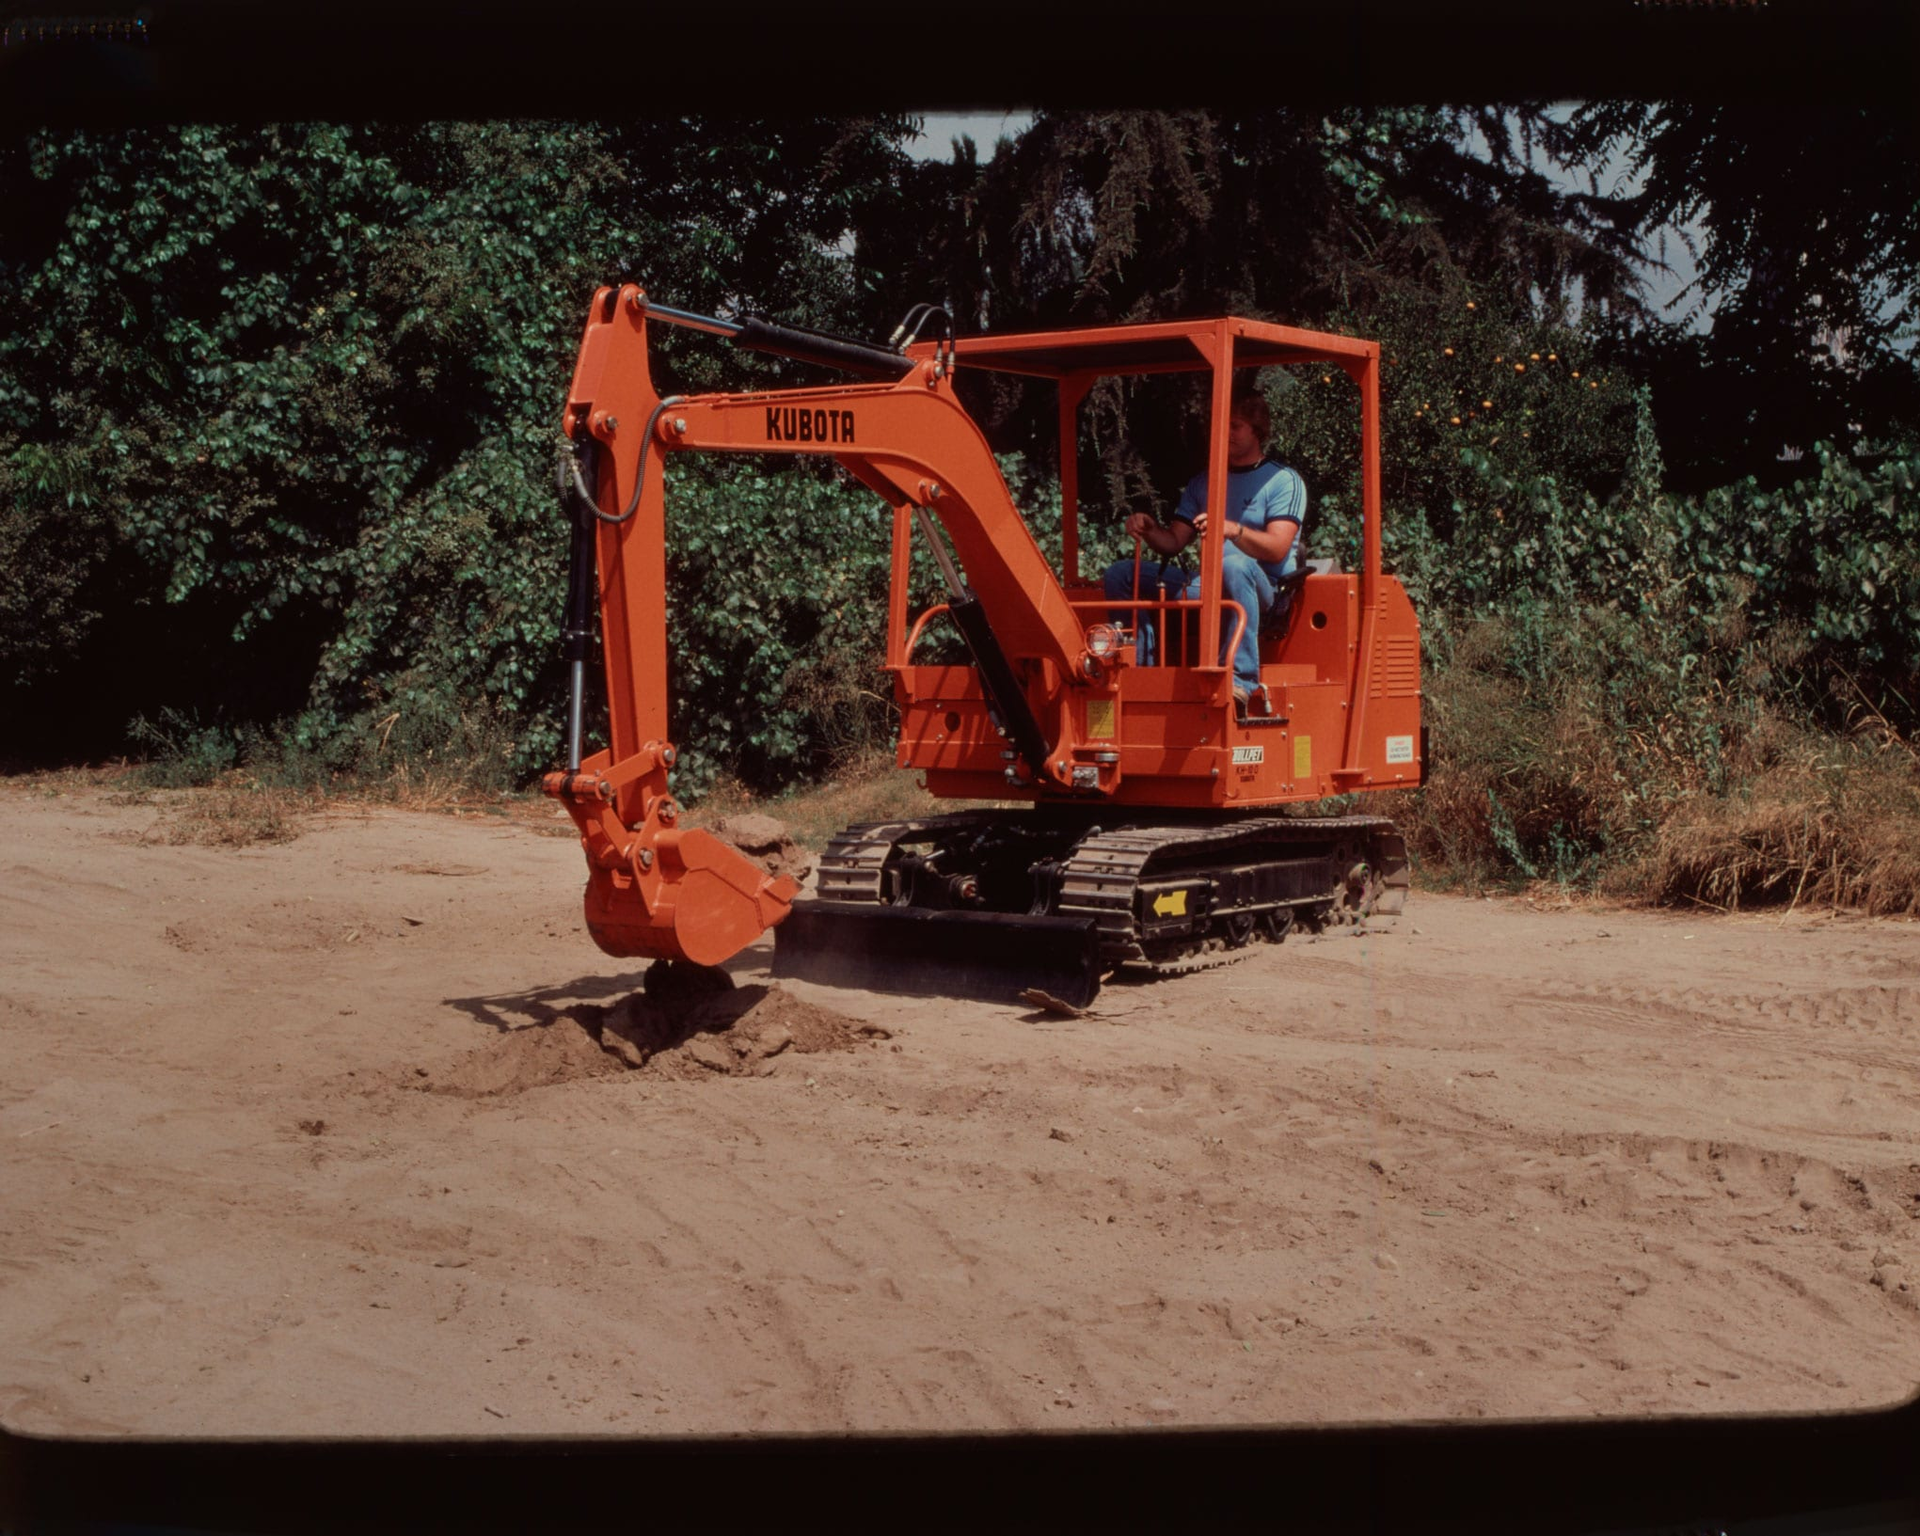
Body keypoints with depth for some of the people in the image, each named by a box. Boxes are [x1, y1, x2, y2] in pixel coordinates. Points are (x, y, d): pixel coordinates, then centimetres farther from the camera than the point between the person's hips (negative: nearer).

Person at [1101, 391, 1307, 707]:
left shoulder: (1284, 480, 2)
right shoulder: (1203, 482, 20)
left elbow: (1277, 549, -14)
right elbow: (1174, 542, 14)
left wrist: (1234, 530, -32)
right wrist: (1149, 531, -9)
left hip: (1263, 591, -6)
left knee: (1234, 564, -41)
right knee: (1120, 574, -6)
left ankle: (1241, 679, -42)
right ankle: (1142, 669, -14)